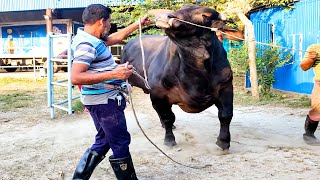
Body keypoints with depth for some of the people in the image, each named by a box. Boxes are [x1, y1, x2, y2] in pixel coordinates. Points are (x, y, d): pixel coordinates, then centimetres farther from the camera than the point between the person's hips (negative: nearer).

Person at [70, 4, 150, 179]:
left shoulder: (91, 38, 10)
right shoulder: (87, 45, -20)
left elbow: (116, 37, 26)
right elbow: (75, 77, -29)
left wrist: (138, 24, 30)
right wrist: (112, 74, -32)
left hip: (102, 99, 11)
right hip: (105, 100, -11)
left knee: (103, 141, 20)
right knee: (120, 143, 2)